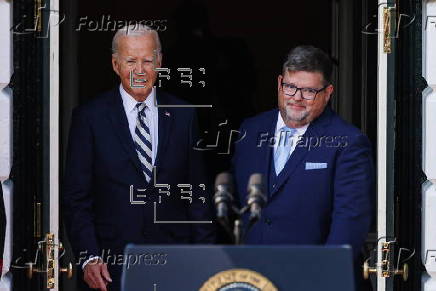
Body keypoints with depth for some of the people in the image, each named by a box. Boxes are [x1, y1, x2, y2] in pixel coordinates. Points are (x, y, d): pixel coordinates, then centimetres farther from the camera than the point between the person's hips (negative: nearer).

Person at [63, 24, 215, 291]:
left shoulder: (184, 115, 7)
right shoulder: (90, 117, 1)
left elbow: (199, 193, 9)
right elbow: (77, 197, -1)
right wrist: (89, 257, -11)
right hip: (114, 264, -2)